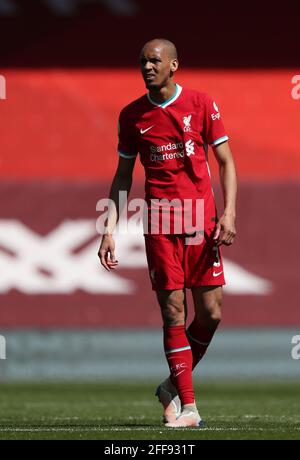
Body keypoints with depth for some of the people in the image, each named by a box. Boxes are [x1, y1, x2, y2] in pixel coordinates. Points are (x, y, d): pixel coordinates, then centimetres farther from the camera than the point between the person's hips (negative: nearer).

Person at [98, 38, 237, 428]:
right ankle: (187, 406, 1)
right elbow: (123, 176, 13)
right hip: (159, 226, 0)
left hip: (202, 221, 0)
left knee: (210, 313, -3)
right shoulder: (132, 115, 7)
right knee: (173, 313, -4)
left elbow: (226, 162, 5)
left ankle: (174, 387, 18)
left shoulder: (201, 104, 2)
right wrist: (110, 231, 7)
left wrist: (228, 213, -8)